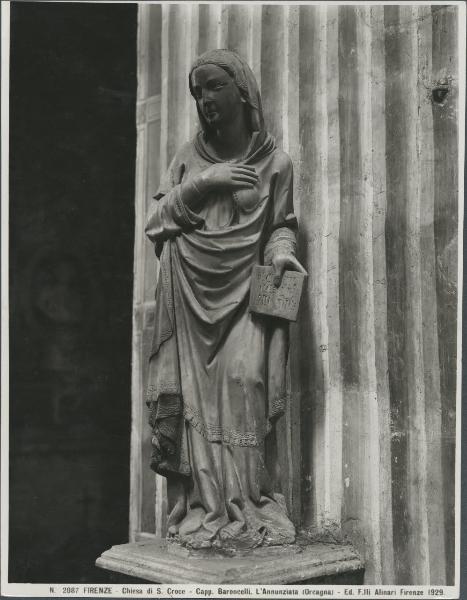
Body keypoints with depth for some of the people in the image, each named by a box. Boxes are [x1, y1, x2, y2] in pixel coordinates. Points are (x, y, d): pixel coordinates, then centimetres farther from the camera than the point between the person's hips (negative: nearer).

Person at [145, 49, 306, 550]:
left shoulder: (274, 162, 10)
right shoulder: (189, 156, 14)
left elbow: (280, 226, 13)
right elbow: (156, 220, 9)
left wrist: (280, 252, -9)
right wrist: (202, 183, -4)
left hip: (243, 291, -1)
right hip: (190, 291, 2)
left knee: (243, 378, -18)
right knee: (193, 392, -7)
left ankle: (242, 507, -12)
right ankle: (201, 507, -5)